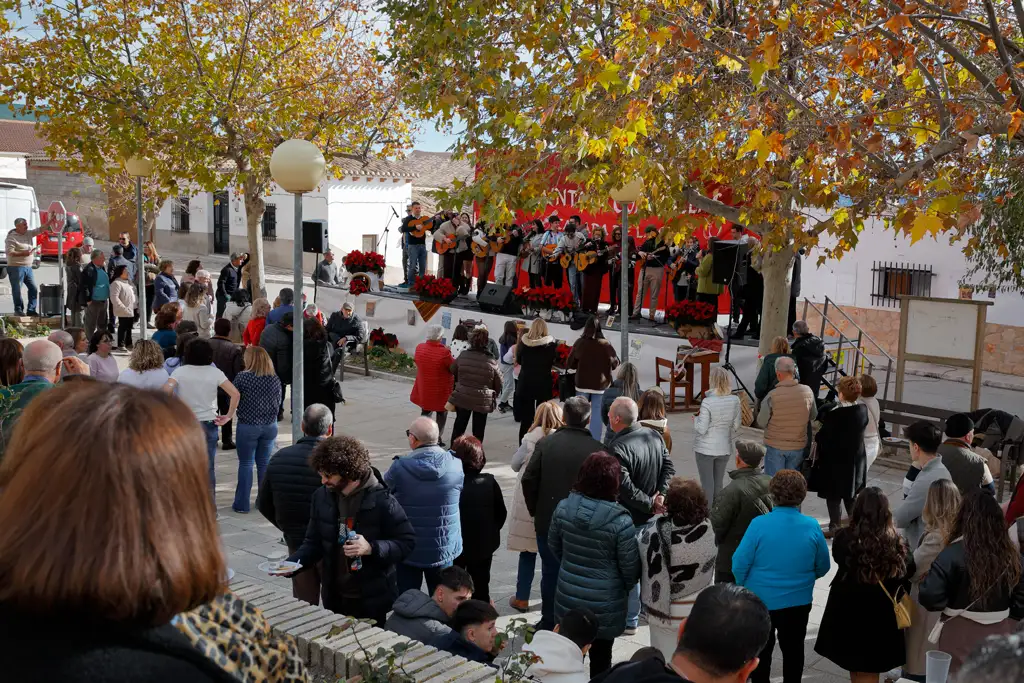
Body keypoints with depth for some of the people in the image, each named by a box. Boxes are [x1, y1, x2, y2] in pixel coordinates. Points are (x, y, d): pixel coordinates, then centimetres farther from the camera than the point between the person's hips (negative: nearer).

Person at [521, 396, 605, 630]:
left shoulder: (545, 443, -7)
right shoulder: (597, 449, -13)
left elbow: (528, 479, -6)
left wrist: (535, 510, 8)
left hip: (547, 521, 2)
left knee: (550, 572, 14)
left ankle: (548, 623, 24)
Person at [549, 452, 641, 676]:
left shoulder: (563, 508, -10)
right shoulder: (620, 521, -24)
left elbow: (554, 547, 6)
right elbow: (630, 568, -13)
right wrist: (624, 589, 9)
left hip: (568, 598, 4)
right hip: (604, 604, -4)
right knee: (600, 660, 15)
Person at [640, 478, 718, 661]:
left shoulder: (656, 530, -26)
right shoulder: (707, 531, -16)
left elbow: (639, 554, -11)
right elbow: (708, 568, -3)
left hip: (666, 610, -2)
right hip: (699, 610, 3)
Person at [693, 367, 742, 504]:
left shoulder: (707, 402, -22)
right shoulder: (735, 400, -7)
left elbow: (701, 429, -19)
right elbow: (736, 426, 0)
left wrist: (696, 418, 0)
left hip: (706, 449, -5)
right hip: (725, 447, 5)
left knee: (707, 483, 6)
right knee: (718, 483, 17)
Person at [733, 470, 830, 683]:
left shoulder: (759, 524, -21)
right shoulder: (812, 527, -14)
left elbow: (739, 564, -16)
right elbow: (823, 567, -1)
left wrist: (744, 587, 5)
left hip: (760, 600, -2)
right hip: (798, 602, 2)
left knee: (760, 651, 17)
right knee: (793, 650, 19)